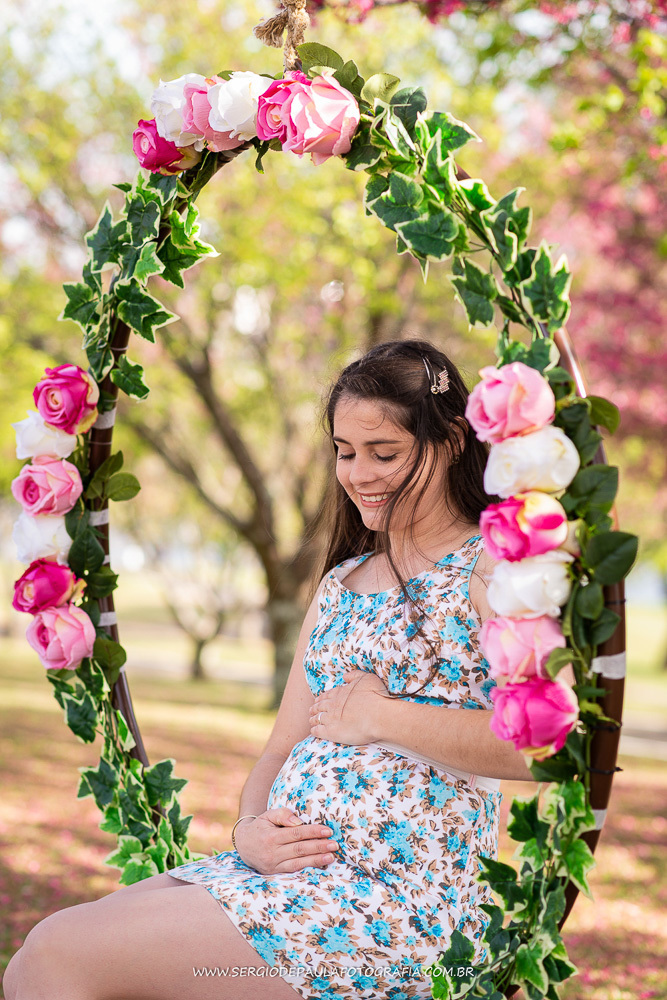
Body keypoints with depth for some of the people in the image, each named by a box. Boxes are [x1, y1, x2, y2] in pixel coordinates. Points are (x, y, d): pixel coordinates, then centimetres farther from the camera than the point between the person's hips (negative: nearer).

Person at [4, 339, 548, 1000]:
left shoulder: (496, 566, -3)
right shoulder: (340, 582, 21)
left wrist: (382, 717, -11)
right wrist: (250, 829, -2)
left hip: (399, 895, -7)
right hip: (281, 870, 7)